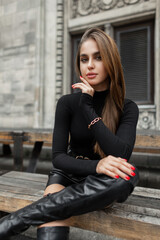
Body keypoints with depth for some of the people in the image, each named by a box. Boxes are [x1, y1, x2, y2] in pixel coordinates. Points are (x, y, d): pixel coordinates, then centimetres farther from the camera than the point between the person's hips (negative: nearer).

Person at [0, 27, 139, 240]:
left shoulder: (127, 108, -4)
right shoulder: (68, 103, -4)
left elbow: (121, 156, -21)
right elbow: (58, 157, -10)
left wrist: (87, 108, -20)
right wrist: (95, 166, -30)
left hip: (102, 183, 1)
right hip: (69, 173, 0)